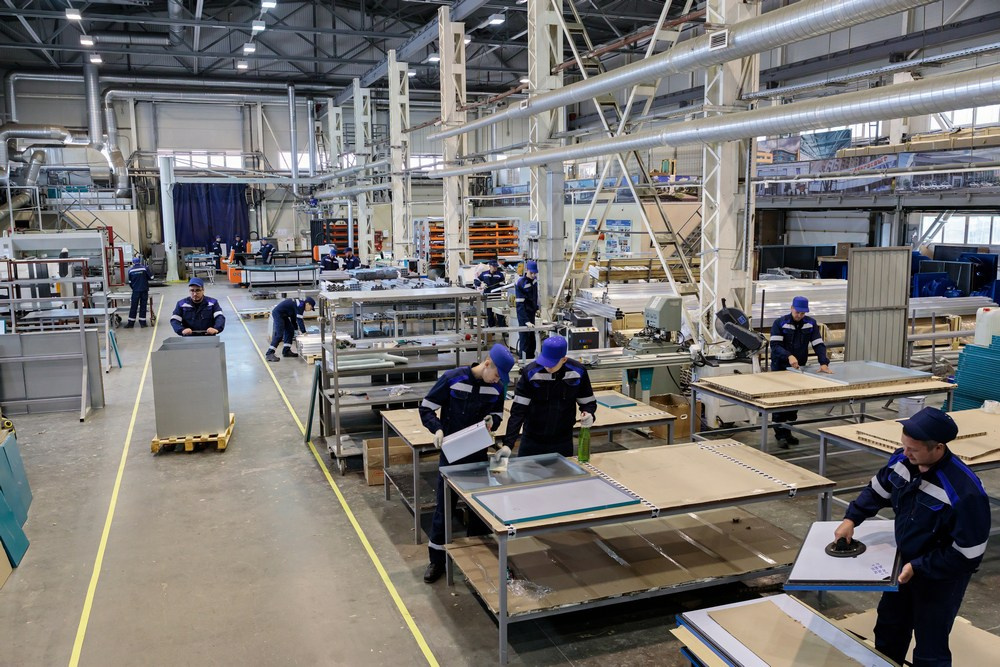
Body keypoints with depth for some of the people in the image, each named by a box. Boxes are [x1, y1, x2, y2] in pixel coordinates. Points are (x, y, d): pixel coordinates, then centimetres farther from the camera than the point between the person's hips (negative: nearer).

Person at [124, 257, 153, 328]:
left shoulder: (130, 270, 2)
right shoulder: (145, 268, -3)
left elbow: (130, 282, 8)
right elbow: (151, 277, -1)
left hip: (135, 290, 0)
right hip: (144, 290, 0)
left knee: (133, 306, 5)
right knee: (143, 306, 5)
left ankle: (131, 323, 6)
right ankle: (142, 323, 6)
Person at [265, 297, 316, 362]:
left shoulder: (299, 304, 12)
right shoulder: (300, 305, -18)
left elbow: (293, 317, 21)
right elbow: (299, 320, -20)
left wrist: (296, 328, 23)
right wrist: (304, 332, -16)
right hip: (277, 314, -11)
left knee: (290, 331, 13)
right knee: (279, 334, -15)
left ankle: (286, 351, 16)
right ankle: (269, 354, -16)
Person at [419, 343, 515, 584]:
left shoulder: (496, 387, -4)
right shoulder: (452, 379, -16)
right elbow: (426, 408, -9)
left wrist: (491, 420, -14)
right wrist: (437, 429, -26)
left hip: (479, 454, 4)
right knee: (444, 506, 4)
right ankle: (436, 560, 17)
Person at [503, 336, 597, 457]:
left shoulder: (578, 372, -11)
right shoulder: (530, 373, -17)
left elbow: (588, 402, 4)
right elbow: (518, 410, -16)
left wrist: (589, 414, -19)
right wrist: (508, 444, -24)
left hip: (563, 442, 1)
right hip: (532, 441, -1)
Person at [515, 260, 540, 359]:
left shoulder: (534, 280, 3)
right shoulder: (520, 284, -20)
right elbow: (520, 304, -24)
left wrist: (537, 308, 15)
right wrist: (526, 321, -30)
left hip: (532, 314, 8)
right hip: (524, 315, -8)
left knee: (532, 339, 15)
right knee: (525, 340, -5)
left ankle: (531, 360, 26)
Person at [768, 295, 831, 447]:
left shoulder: (811, 324, 0)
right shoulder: (780, 323, -11)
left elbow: (819, 344, -5)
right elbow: (775, 345, -20)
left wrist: (824, 363, -21)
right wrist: (789, 356, -37)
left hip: (799, 368, 4)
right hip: (780, 368, -4)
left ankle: (788, 432, 18)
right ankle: (780, 434, 0)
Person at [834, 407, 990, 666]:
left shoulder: (965, 491, -36)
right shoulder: (902, 460, -15)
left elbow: (968, 555, -28)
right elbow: (878, 490, 5)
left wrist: (917, 567, -25)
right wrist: (851, 518, -6)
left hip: (941, 577, -7)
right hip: (904, 562, 7)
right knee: (888, 629, 26)